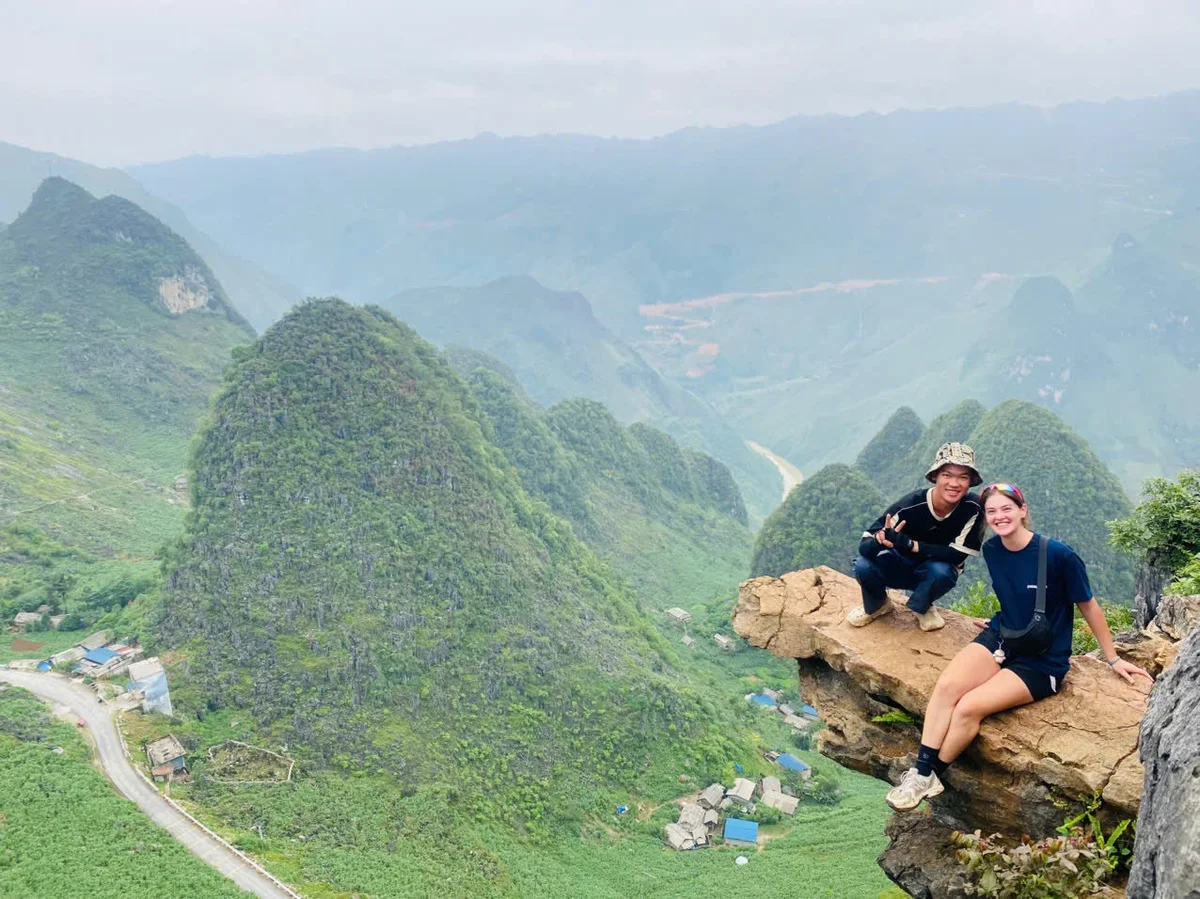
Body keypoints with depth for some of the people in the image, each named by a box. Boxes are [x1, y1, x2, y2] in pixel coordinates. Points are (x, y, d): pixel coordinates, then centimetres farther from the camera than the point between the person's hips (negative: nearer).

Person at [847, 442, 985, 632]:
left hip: (936, 568, 0)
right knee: (863, 565, -29)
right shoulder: (910, 505, -28)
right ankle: (877, 605, 6)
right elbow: (864, 546, -28)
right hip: (901, 566, 0)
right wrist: (882, 539, -53)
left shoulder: (973, 508, -26)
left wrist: (908, 544, -37)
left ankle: (922, 607, 1)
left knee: (941, 571, -35)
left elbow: (957, 555, -25)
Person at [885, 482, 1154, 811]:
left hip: (1042, 661, -5)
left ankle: (931, 777, -7)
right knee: (947, 685, -25)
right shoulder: (991, 550, -1)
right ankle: (920, 771, -21)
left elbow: (1088, 605, -4)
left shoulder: (1058, 555, -18)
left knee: (969, 707, -25)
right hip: (1000, 638, 5)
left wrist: (1113, 659, 4)